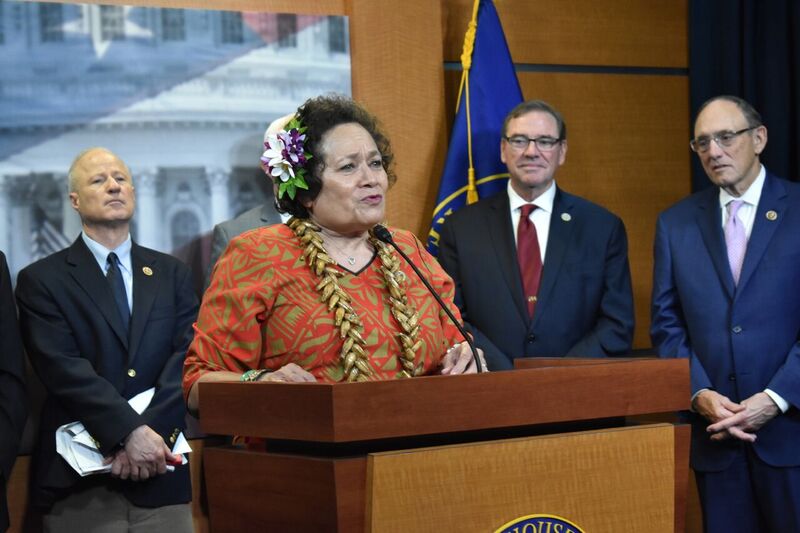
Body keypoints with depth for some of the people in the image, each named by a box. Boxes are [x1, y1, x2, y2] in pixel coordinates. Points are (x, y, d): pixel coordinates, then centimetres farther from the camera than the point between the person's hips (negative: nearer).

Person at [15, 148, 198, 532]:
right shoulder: (41, 281, 3)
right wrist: (129, 433, -19)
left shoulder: (173, 274, 13)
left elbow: (187, 358, 1)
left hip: (162, 473, 3)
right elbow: (64, 369, -9)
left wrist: (151, 435, -14)